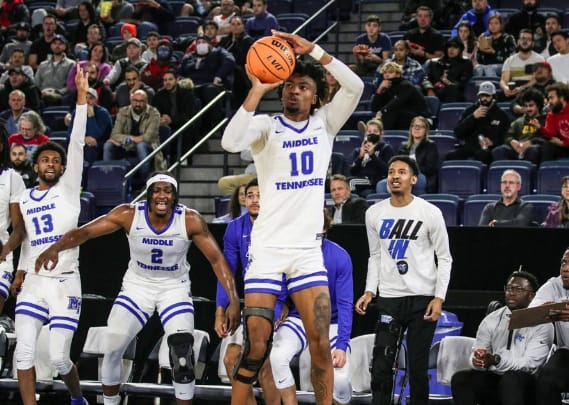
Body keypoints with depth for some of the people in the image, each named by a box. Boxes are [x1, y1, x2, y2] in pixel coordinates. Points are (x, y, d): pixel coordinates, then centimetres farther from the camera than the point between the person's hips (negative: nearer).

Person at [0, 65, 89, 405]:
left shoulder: (68, 188, -1)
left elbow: (77, 144, -11)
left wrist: (82, 97, -18)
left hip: (65, 284, -4)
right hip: (33, 283, 4)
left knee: (59, 358, -4)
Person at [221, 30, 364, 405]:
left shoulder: (325, 123, 8)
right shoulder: (266, 125, 1)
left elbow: (355, 86, -8)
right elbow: (231, 142, -20)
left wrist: (311, 49, -13)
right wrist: (257, 91, -20)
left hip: (308, 250, 2)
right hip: (267, 248, -2)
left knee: (321, 344, -4)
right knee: (256, 347, -5)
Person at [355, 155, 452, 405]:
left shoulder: (430, 213, -3)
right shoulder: (374, 213, 6)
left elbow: (444, 258, 1)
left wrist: (439, 298, -8)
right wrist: (369, 291, 4)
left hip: (423, 298, -2)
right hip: (388, 298, 3)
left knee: (418, 366, 1)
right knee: (381, 366, -4)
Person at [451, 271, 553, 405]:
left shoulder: (542, 325, -5)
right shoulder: (491, 320, 9)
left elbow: (530, 364, -15)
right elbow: (477, 352, 5)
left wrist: (496, 360, -31)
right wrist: (477, 360, -22)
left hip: (525, 385, -4)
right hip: (493, 378, 4)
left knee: (511, 379, -37)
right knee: (460, 378, -21)